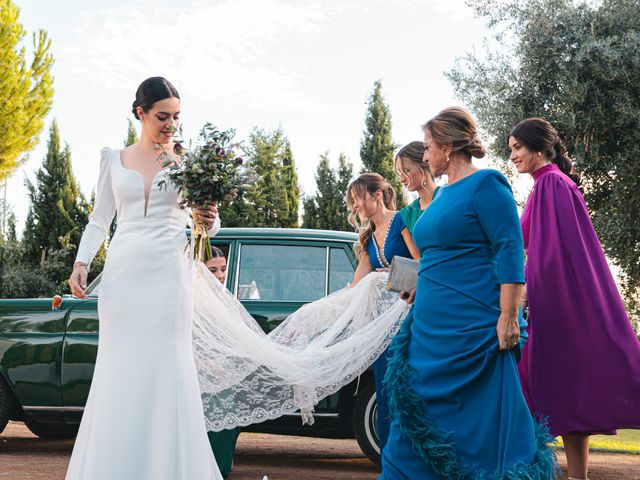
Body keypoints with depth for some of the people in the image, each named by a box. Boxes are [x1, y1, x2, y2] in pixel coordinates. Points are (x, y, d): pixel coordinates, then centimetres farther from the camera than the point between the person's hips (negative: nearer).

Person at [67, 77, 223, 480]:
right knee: (118, 374, 2)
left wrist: (210, 221, -14)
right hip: (122, 274, 1)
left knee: (167, 371, -3)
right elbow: (99, 220, 14)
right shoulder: (114, 159, 11)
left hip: (168, 275, -1)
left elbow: (205, 222, 9)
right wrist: (82, 262, -1)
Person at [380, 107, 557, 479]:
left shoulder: (485, 184, -9)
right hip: (433, 327, 9)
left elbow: (510, 252, -16)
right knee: (417, 420, 9)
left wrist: (508, 318, -21)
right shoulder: (445, 194, 18)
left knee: (479, 423, -3)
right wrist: (421, 285, 20)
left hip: (473, 330, -9)